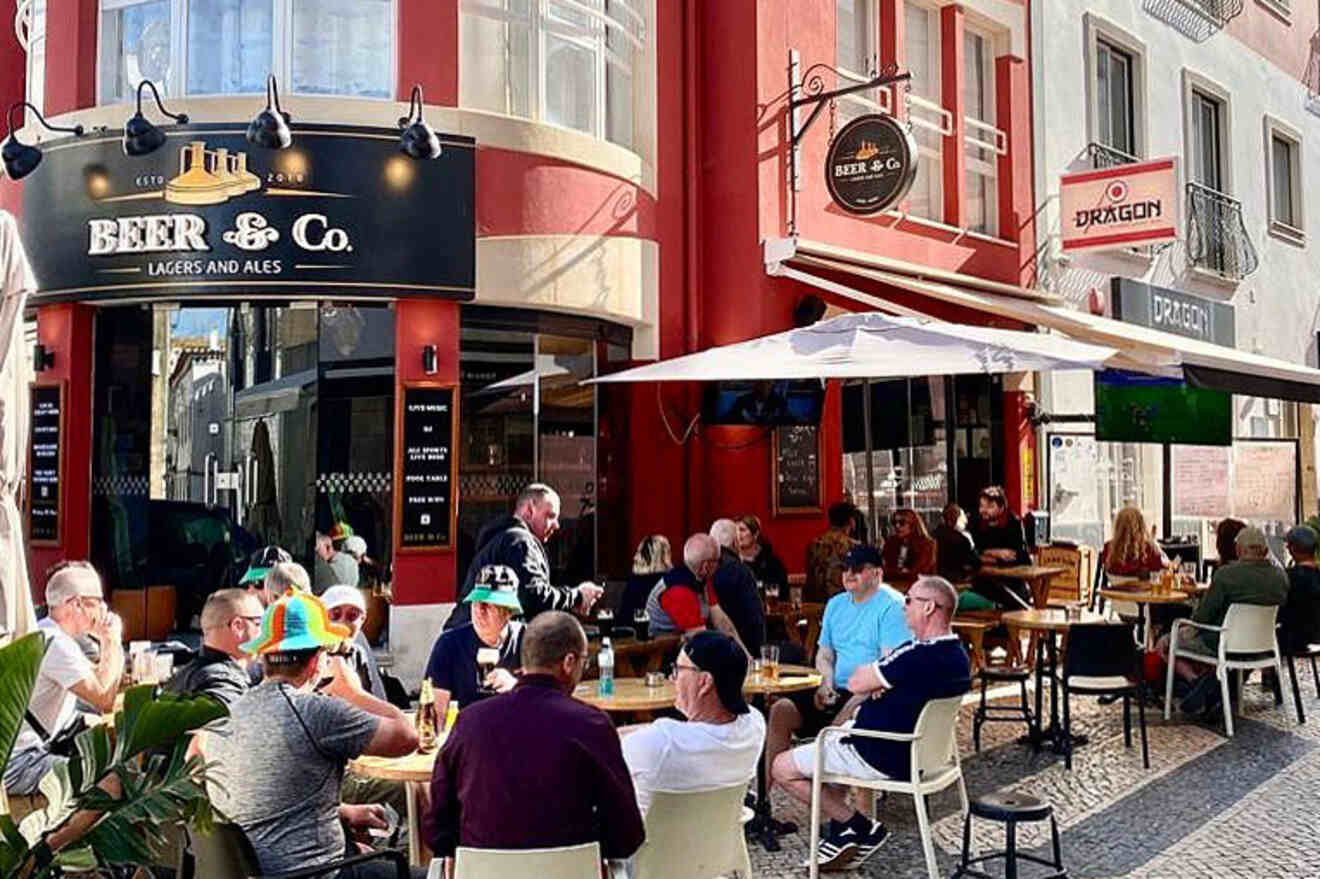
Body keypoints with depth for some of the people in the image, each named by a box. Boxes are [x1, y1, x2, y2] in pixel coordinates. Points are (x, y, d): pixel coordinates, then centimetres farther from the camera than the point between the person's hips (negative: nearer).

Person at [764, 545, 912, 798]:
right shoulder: (836, 604, 18)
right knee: (782, 710, -10)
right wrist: (826, 682, 1)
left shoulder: (891, 606, -7)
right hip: (838, 691, 7)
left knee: (847, 717, -36)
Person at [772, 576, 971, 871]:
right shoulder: (958, 656, 2)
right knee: (833, 741, 32)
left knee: (783, 768, -1)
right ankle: (842, 835, 25)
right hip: (915, 752, 10)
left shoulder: (919, 656, -30)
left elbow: (855, 683, -21)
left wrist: (870, 671, 0)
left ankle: (865, 829, 3)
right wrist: (879, 683, -5)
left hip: (883, 758, -10)